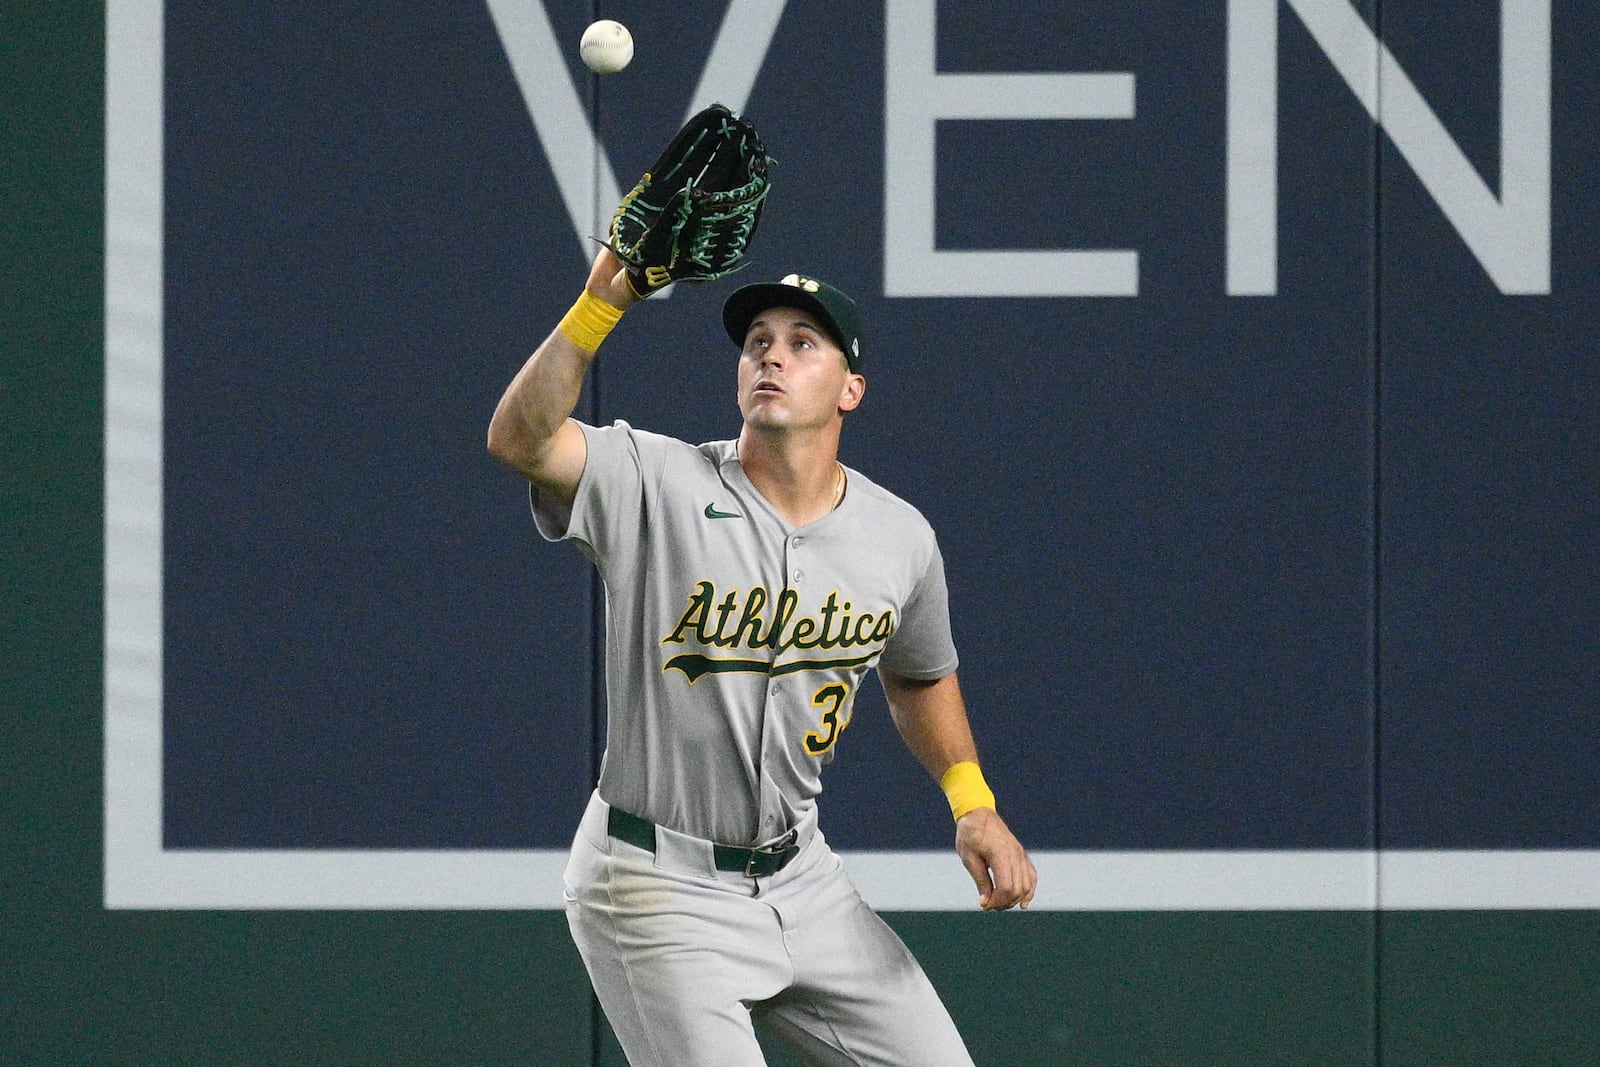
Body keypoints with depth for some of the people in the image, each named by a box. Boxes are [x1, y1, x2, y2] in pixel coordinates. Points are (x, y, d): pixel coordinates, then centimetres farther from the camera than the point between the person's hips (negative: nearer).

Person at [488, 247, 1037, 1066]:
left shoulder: (900, 538, 1)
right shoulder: (659, 485, -13)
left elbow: (918, 676, 19)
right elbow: (520, 438, -30)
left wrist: (971, 800, 5)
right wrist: (603, 301, -39)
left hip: (797, 876, 5)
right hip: (658, 889, -5)